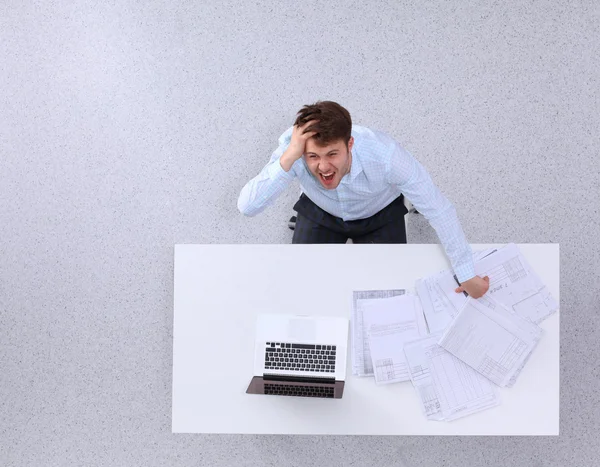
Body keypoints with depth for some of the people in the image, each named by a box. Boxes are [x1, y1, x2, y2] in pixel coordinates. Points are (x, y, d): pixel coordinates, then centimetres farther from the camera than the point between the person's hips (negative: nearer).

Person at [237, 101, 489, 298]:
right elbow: (246, 207, -40)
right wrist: (288, 157, -53)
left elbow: (438, 210, -29)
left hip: (380, 214, -1)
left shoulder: (385, 153, -40)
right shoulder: (292, 147, -36)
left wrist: (468, 277, -21)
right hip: (320, 212, 1)